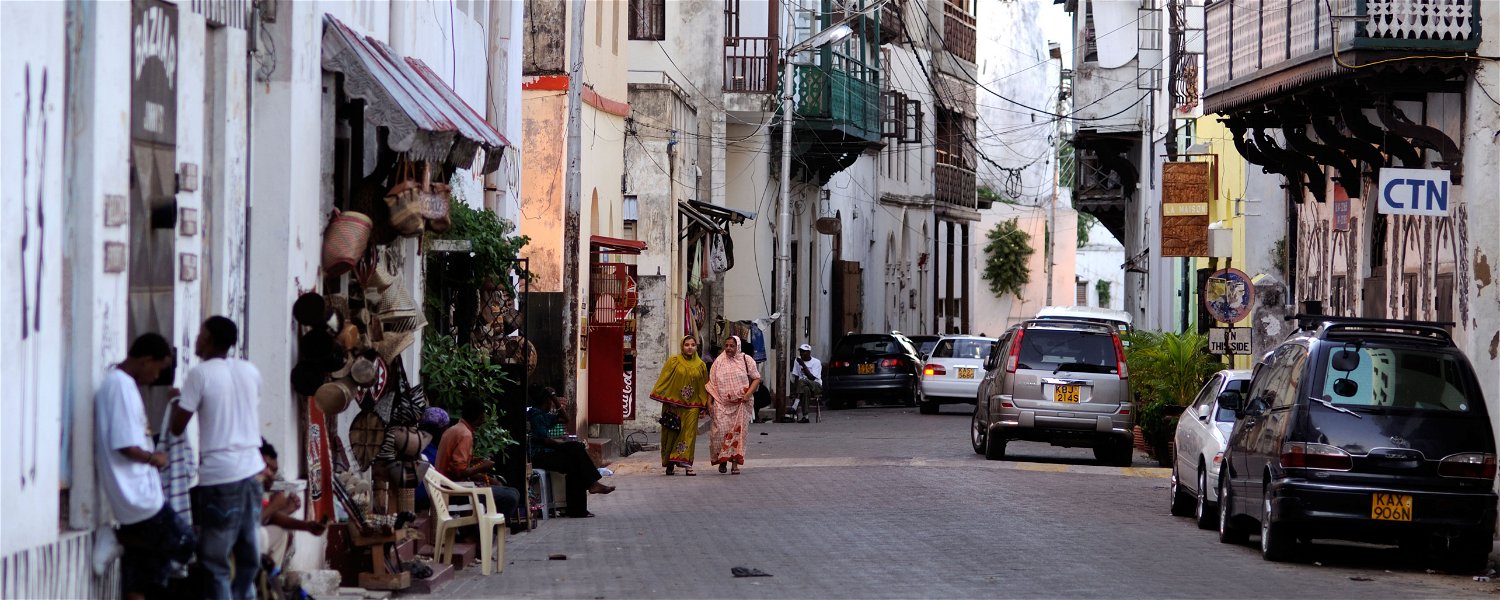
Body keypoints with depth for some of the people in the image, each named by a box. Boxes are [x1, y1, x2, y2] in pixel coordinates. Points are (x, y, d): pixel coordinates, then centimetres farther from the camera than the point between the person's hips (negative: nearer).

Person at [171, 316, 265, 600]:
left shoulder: (200, 374, -8)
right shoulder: (250, 370, 9)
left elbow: (178, 427, -6)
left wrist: (175, 400, 11)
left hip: (218, 473, -6)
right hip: (251, 469, 6)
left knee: (215, 560, -1)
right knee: (249, 554, 13)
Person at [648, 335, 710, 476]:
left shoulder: (701, 365, 8)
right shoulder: (673, 361, 2)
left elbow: (704, 387, 13)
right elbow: (663, 380, 0)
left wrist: (704, 405, 11)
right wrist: (660, 395, -10)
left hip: (691, 406, 1)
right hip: (673, 403, -1)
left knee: (689, 433, -5)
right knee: (671, 433, 2)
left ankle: (686, 464, -8)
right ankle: (669, 464, 12)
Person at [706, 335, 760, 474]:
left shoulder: (745, 360, 3)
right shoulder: (719, 361, 6)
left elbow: (756, 378, 3)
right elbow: (712, 384, 7)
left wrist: (748, 394, -11)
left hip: (740, 404, -1)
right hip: (722, 404, 1)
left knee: (738, 431, -3)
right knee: (721, 430, -7)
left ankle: (735, 463, 1)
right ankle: (722, 459, 10)